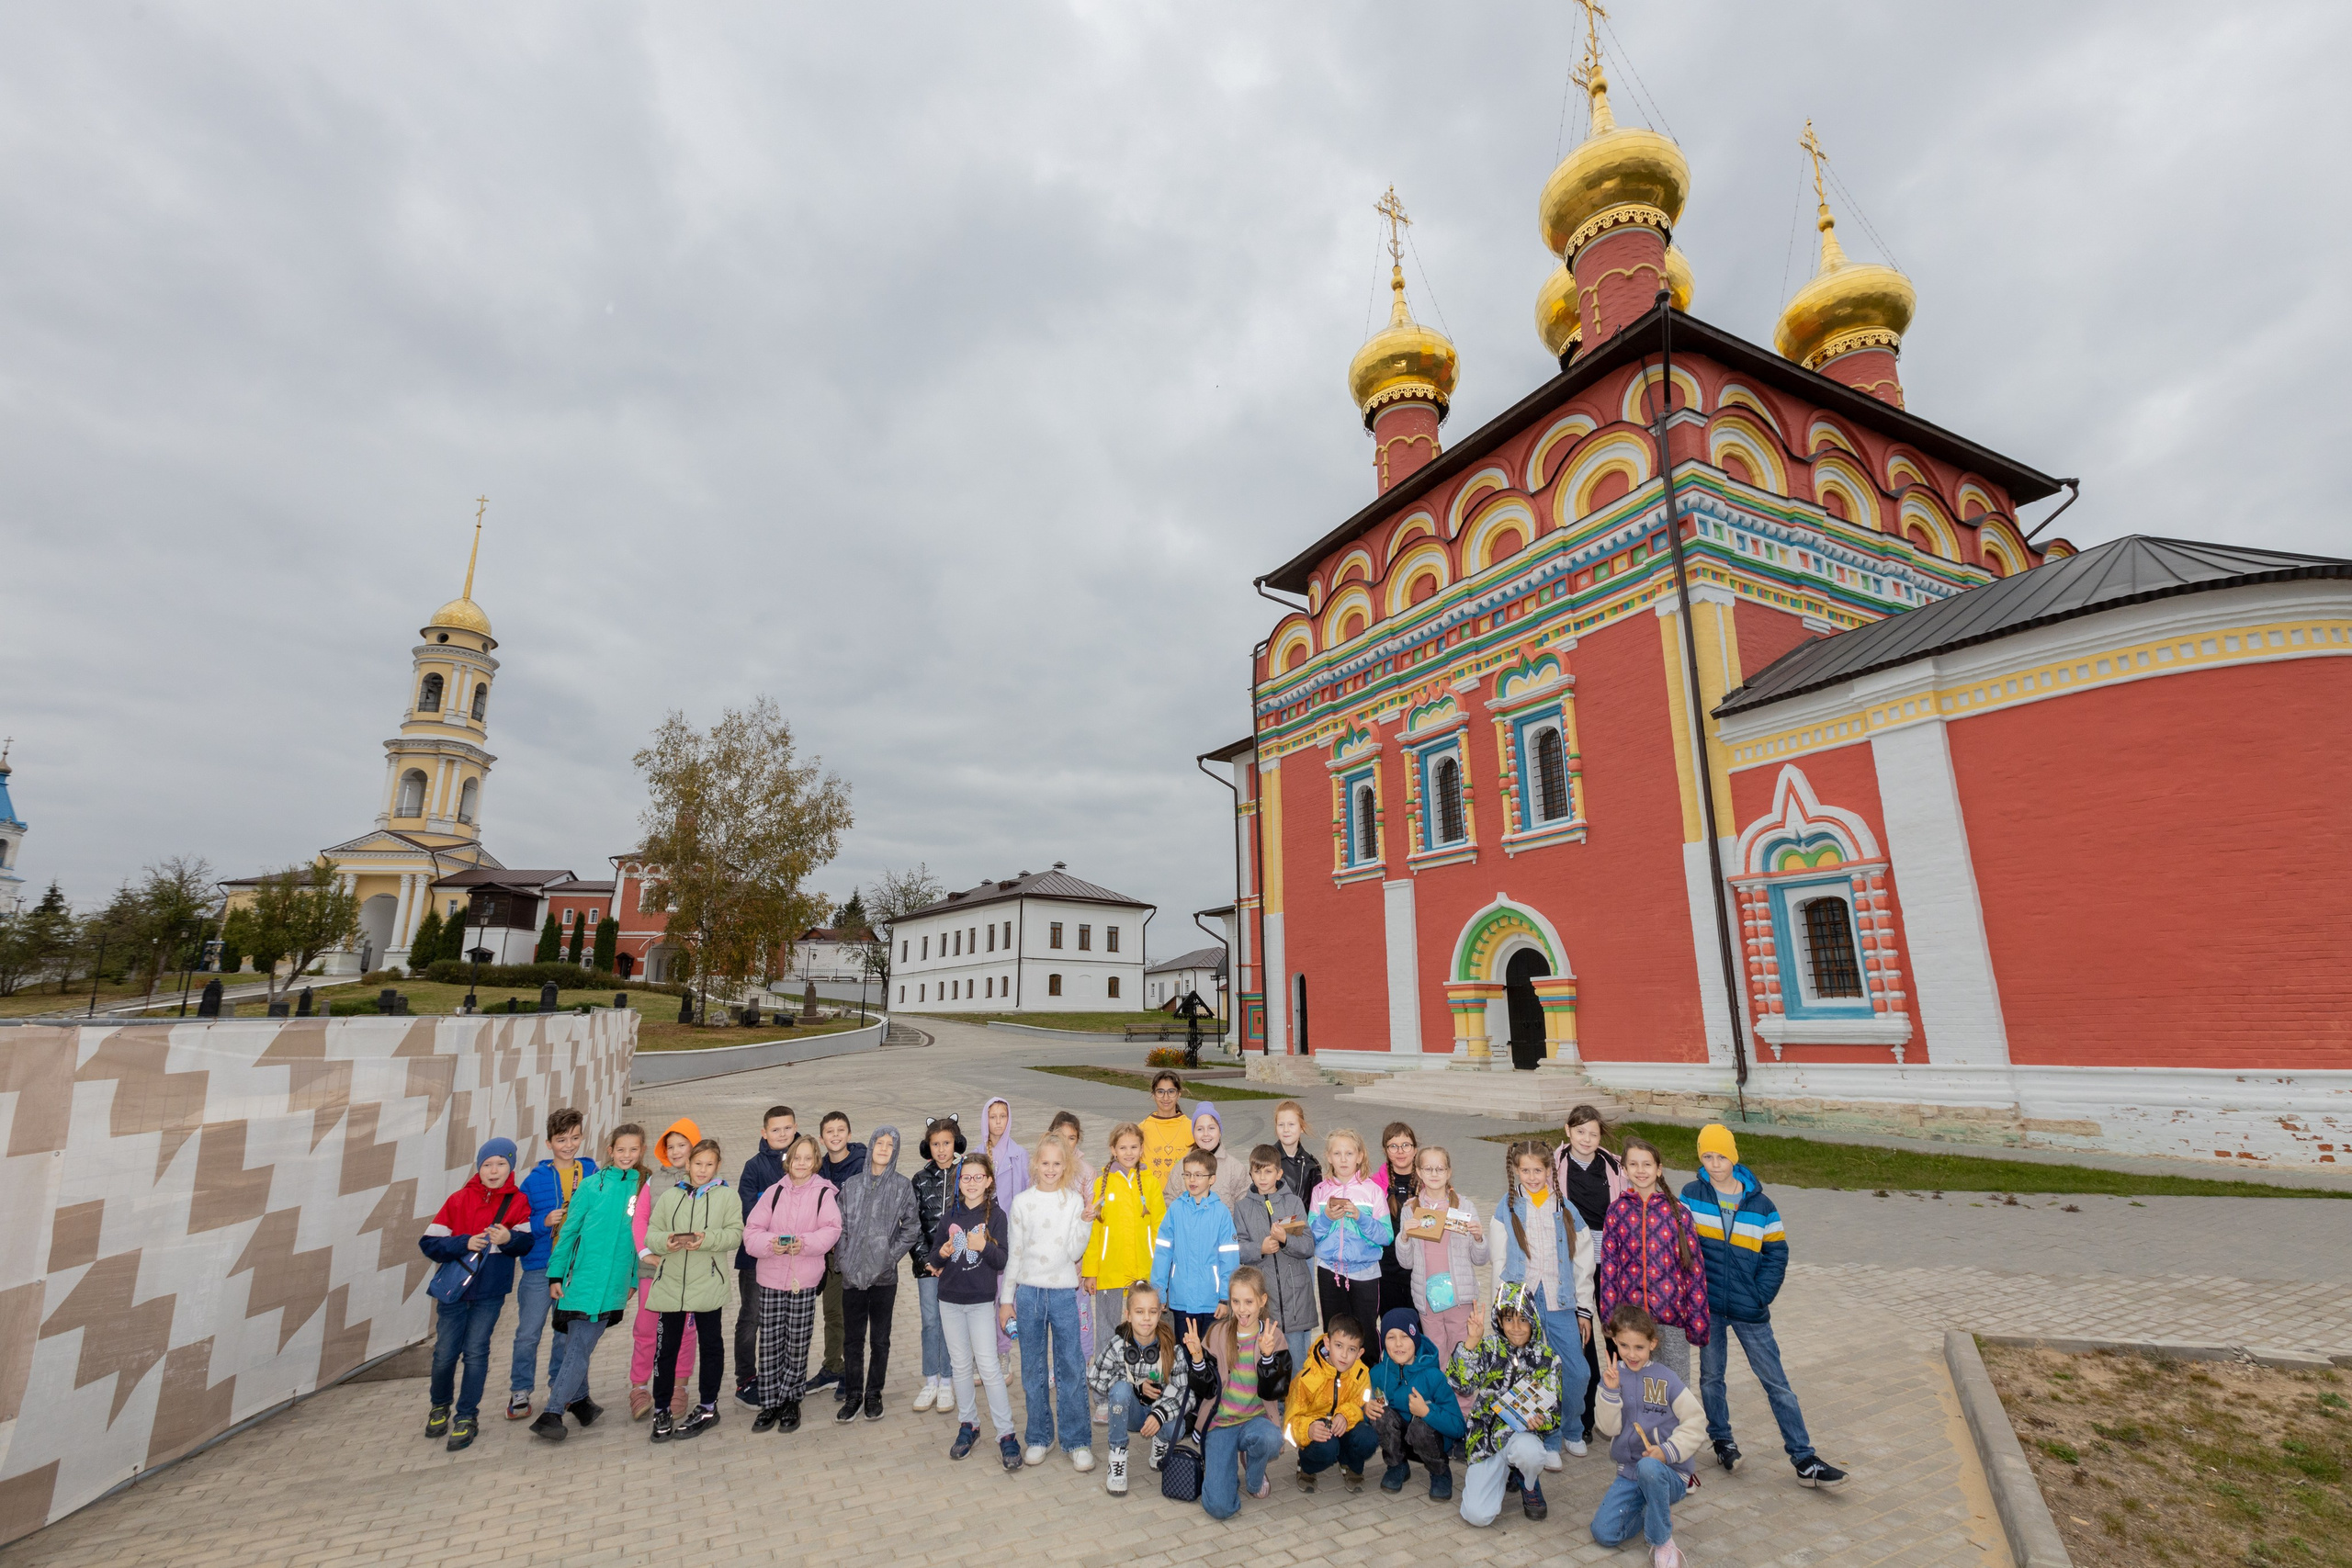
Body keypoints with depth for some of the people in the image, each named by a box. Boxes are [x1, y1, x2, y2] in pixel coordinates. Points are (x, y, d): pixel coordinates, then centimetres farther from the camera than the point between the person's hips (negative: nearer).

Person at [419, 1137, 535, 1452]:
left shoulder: (518, 1201, -3)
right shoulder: (459, 1199, -2)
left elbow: (527, 1241, -6)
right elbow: (428, 1242, -4)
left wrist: (509, 1239, -26)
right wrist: (465, 1243, -19)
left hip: (490, 1293, -1)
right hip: (454, 1288, 1)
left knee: (476, 1351, -3)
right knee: (445, 1353, 7)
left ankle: (466, 1417, 15)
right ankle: (440, 1407, 36)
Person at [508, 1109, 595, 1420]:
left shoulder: (593, 1174, 0)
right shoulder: (535, 1178, -3)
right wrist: (544, 1222, -18)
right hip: (539, 1267, -1)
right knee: (528, 1333, 5)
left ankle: (560, 1386, 29)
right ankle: (520, 1391, 23)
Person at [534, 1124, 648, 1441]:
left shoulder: (645, 1187, 2)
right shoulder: (592, 1185, -2)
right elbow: (569, 1231, 3)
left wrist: (634, 1278, 10)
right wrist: (555, 1275, 1)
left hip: (613, 1284, 0)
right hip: (582, 1277, 0)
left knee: (580, 1348, -1)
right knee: (573, 1345, 7)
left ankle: (552, 1412, 9)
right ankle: (578, 1399, 25)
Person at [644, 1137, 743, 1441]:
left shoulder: (727, 1196, -1)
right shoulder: (669, 1196, 8)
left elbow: (734, 1233, -8)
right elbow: (651, 1233, 4)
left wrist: (706, 1239, -23)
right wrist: (666, 1241, -17)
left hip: (708, 1285, -2)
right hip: (671, 1283, 2)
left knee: (710, 1345, 9)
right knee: (666, 1347, 10)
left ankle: (707, 1408, 24)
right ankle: (662, 1410, 26)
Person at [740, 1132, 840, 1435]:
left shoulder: (825, 1192, -4)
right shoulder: (774, 1191, 4)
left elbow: (831, 1230, -12)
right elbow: (751, 1232, -1)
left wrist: (805, 1242, -28)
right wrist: (772, 1244, -20)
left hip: (805, 1279, -2)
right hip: (771, 1277, 2)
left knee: (797, 1343, 8)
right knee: (769, 1342, 6)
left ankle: (790, 1402, 25)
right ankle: (770, 1403, 22)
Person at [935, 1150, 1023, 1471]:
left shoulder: (995, 1214, -7)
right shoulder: (951, 1214, 4)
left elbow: (1001, 1261, -11)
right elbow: (935, 1255, 9)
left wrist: (984, 1246, -30)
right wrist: (941, 1253, -13)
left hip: (981, 1300, -4)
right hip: (950, 1299, 4)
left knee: (988, 1366, -6)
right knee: (961, 1365, 12)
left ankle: (1006, 1435, 3)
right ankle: (968, 1425, 28)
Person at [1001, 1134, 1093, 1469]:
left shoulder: (1074, 1201, -2)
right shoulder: (1023, 1202, 0)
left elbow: (1075, 1252, -5)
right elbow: (1013, 1253, 6)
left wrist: (1084, 1219, -16)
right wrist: (1006, 1298, 6)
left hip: (1064, 1293, -1)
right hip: (1029, 1292, 1)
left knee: (1070, 1367, 1)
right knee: (1033, 1369, 10)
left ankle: (1078, 1441, 13)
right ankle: (1040, 1437, 25)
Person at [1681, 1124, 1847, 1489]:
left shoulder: (1761, 1205, -4)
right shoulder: (1692, 1195, -5)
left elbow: (1776, 1254, 2)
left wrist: (1760, 1296, -6)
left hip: (1749, 1309, 0)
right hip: (1707, 1307, 0)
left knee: (1777, 1383, 6)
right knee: (1711, 1376, 12)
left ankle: (1804, 1459, 17)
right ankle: (1721, 1440, 31)